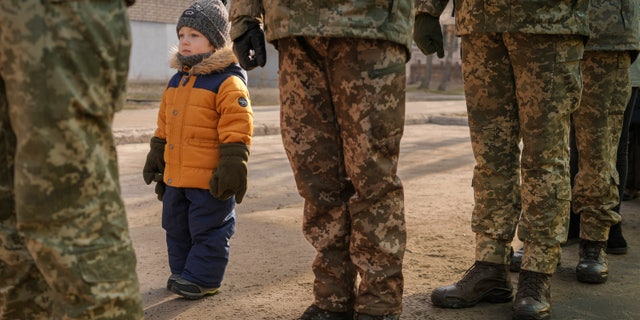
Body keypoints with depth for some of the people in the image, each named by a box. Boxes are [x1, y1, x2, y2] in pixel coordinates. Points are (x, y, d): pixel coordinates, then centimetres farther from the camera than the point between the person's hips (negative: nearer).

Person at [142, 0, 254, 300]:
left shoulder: (228, 82, -13)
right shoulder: (176, 81, 13)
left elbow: (236, 129, -17)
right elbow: (164, 125, 21)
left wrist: (232, 166, -20)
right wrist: (156, 157, 21)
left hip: (209, 178, -8)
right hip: (175, 175, 9)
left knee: (208, 229, 3)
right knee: (176, 227, 18)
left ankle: (202, 278, 14)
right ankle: (182, 271, 32)